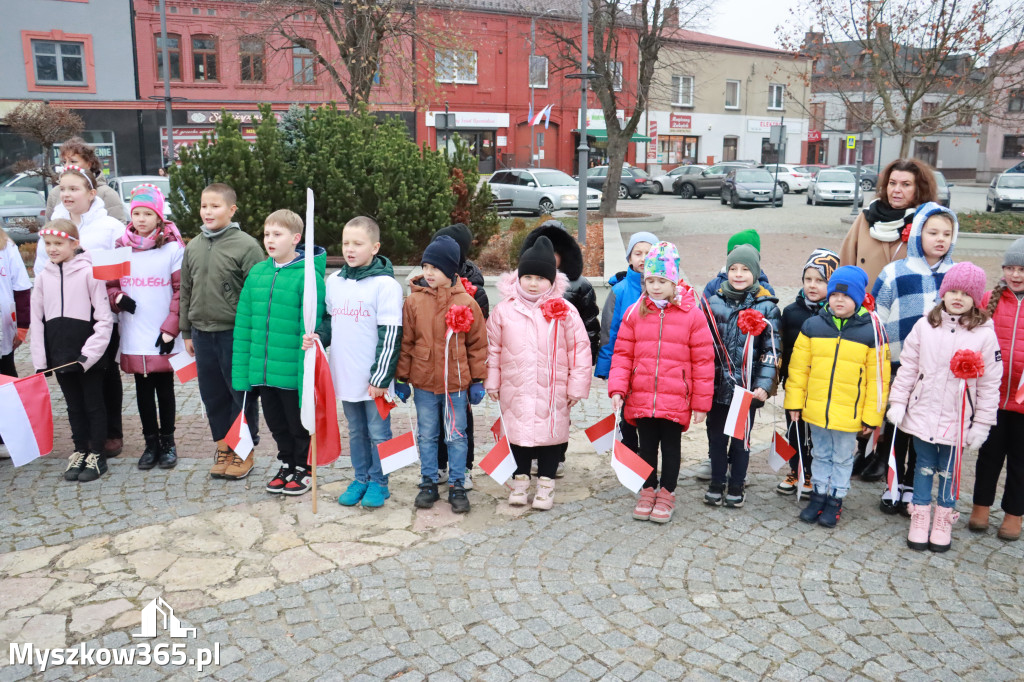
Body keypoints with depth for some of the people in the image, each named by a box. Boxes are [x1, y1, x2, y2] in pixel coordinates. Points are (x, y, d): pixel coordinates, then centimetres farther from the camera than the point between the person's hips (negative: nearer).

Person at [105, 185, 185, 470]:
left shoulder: (173, 248, -4)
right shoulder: (121, 247, 6)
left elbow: (182, 291, -6)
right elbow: (108, 284, 14)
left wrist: (170, 329, -12)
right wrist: (117, 297, -10)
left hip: (163, 338, -3)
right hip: (133, 337, 3)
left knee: (165, 388, 8)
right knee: (143, 390, 11)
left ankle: (168, 442, 21)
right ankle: (151, 443, 22)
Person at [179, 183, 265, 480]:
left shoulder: (246, 245, -9)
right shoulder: (193, 247, 10)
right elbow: (186, 292, 16)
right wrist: (187, 332, 14)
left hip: (236, 333, -5)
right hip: (203, 334, 6)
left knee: (241, 393, 4)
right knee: (212, 394, 13)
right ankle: (223, 447, 26)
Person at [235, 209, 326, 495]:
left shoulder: (308, 276, -14)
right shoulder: (257, 272, 5)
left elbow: (310, 328, -17)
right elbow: (243, 324, 7)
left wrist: (307, 374, -24)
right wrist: (241, 370, 4)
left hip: (292, 372, -6)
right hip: (262, 371, 6)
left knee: (298, 423, 11)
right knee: (276, 422, 19)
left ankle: (303, 468, 30)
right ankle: (287, 464, 38)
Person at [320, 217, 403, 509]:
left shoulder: (385, 285, -12)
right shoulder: (334, 281, 7)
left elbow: (390, 335, -13)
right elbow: (328, 320, 18)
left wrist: (381, 377, -15)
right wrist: (317, 337, -4)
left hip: (373, 378, -5)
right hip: (345, 374, 6)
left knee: (378, 432, 6)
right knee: (356, 431, 17)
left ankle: (378, 482, 20)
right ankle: (360, 479, 30)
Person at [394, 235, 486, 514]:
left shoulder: (466, 302, -4)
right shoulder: (414, 301, -3)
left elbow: (477, 344, 2)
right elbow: (405, 343, 3)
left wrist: (478, 380, 1)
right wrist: (402, 379, 3)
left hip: (456, 383, -1)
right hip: (423, 382, 1)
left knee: (457, 436, 9)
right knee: (426, 435, 12)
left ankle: (457, 486, 21)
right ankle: (428, 483, 26)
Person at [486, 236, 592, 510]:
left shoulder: (564, 311, -5)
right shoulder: (504, 310, 0)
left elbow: (580, 349, -2)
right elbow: (493, 348, 6)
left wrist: (576, 386, -3)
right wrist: (492, 383, 6)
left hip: (553, 391, -1)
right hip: (515, 390, 1)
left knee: (551, 432, 8)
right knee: (518, 432, 12)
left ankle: (546, 482, 25)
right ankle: (521, 478, 31)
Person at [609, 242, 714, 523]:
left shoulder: (692, 314, -6)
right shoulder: (634, 313, 1)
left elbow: (703, 360, -3)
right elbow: (622, 354, 4)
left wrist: (701, 402, -3)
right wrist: (617, 389, -7)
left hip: (676, 400, -2)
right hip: (641, 397, 2)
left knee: (671, 445, 11)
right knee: (647, 445, 14)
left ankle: (667, 494, 28)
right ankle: (648, 490, 31)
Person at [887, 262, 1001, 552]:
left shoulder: (984, 334, -7)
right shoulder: (925, 326, -2)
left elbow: (990, 383, -4)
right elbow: (907, 367, 2)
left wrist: (982, 423, -4)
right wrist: (897, 402, -2)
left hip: (957, 420, -1)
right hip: (922, 416, 1)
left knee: (949, 471, 12)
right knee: (924, 468, 14)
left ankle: (943, 523, 28)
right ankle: (919, 521, 25)